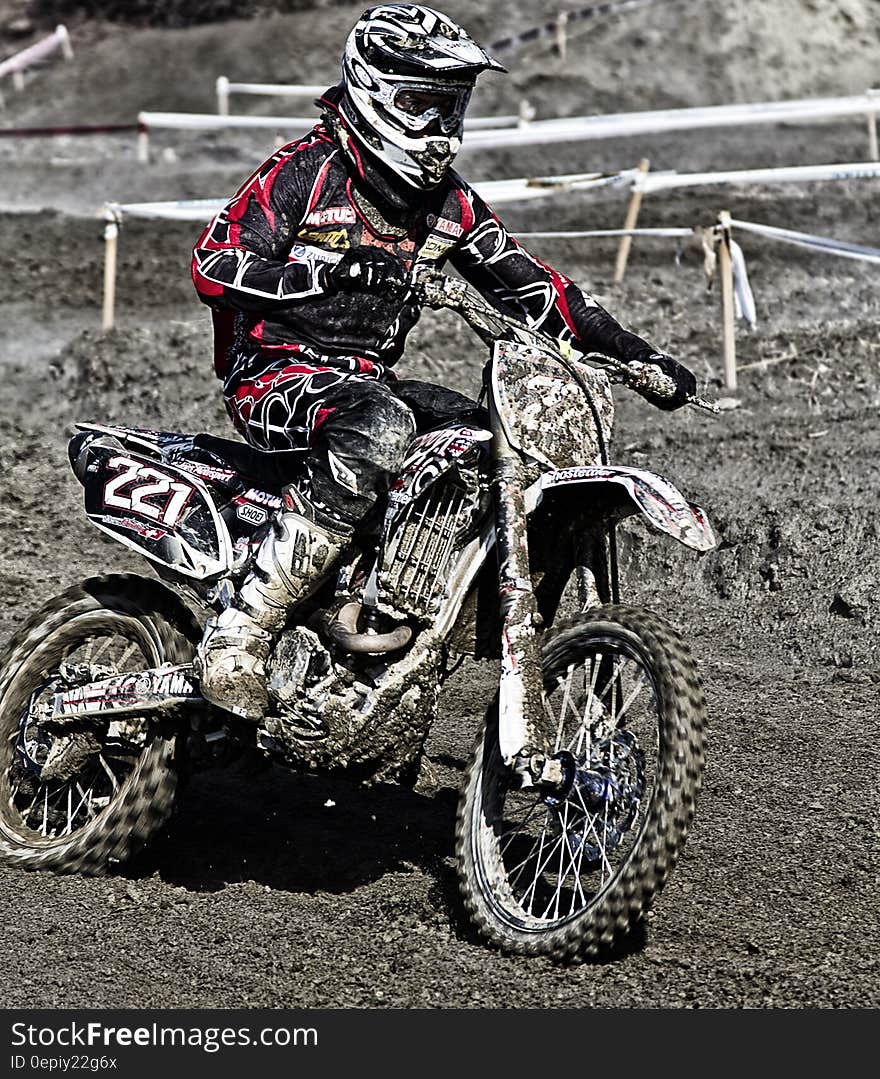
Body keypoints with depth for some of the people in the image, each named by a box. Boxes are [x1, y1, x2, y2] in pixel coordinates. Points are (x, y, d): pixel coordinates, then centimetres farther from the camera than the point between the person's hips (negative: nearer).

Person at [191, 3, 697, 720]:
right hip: (276, 373, -7)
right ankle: (240, 634, -40)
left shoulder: (450, 204, 10)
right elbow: (214, 265, -15)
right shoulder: (306, 171, -9)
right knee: (377, 427, -38)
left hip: (368, 381, 7)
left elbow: (528, 286, 13)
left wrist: (633, 353, 4)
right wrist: (330, 273, -25)